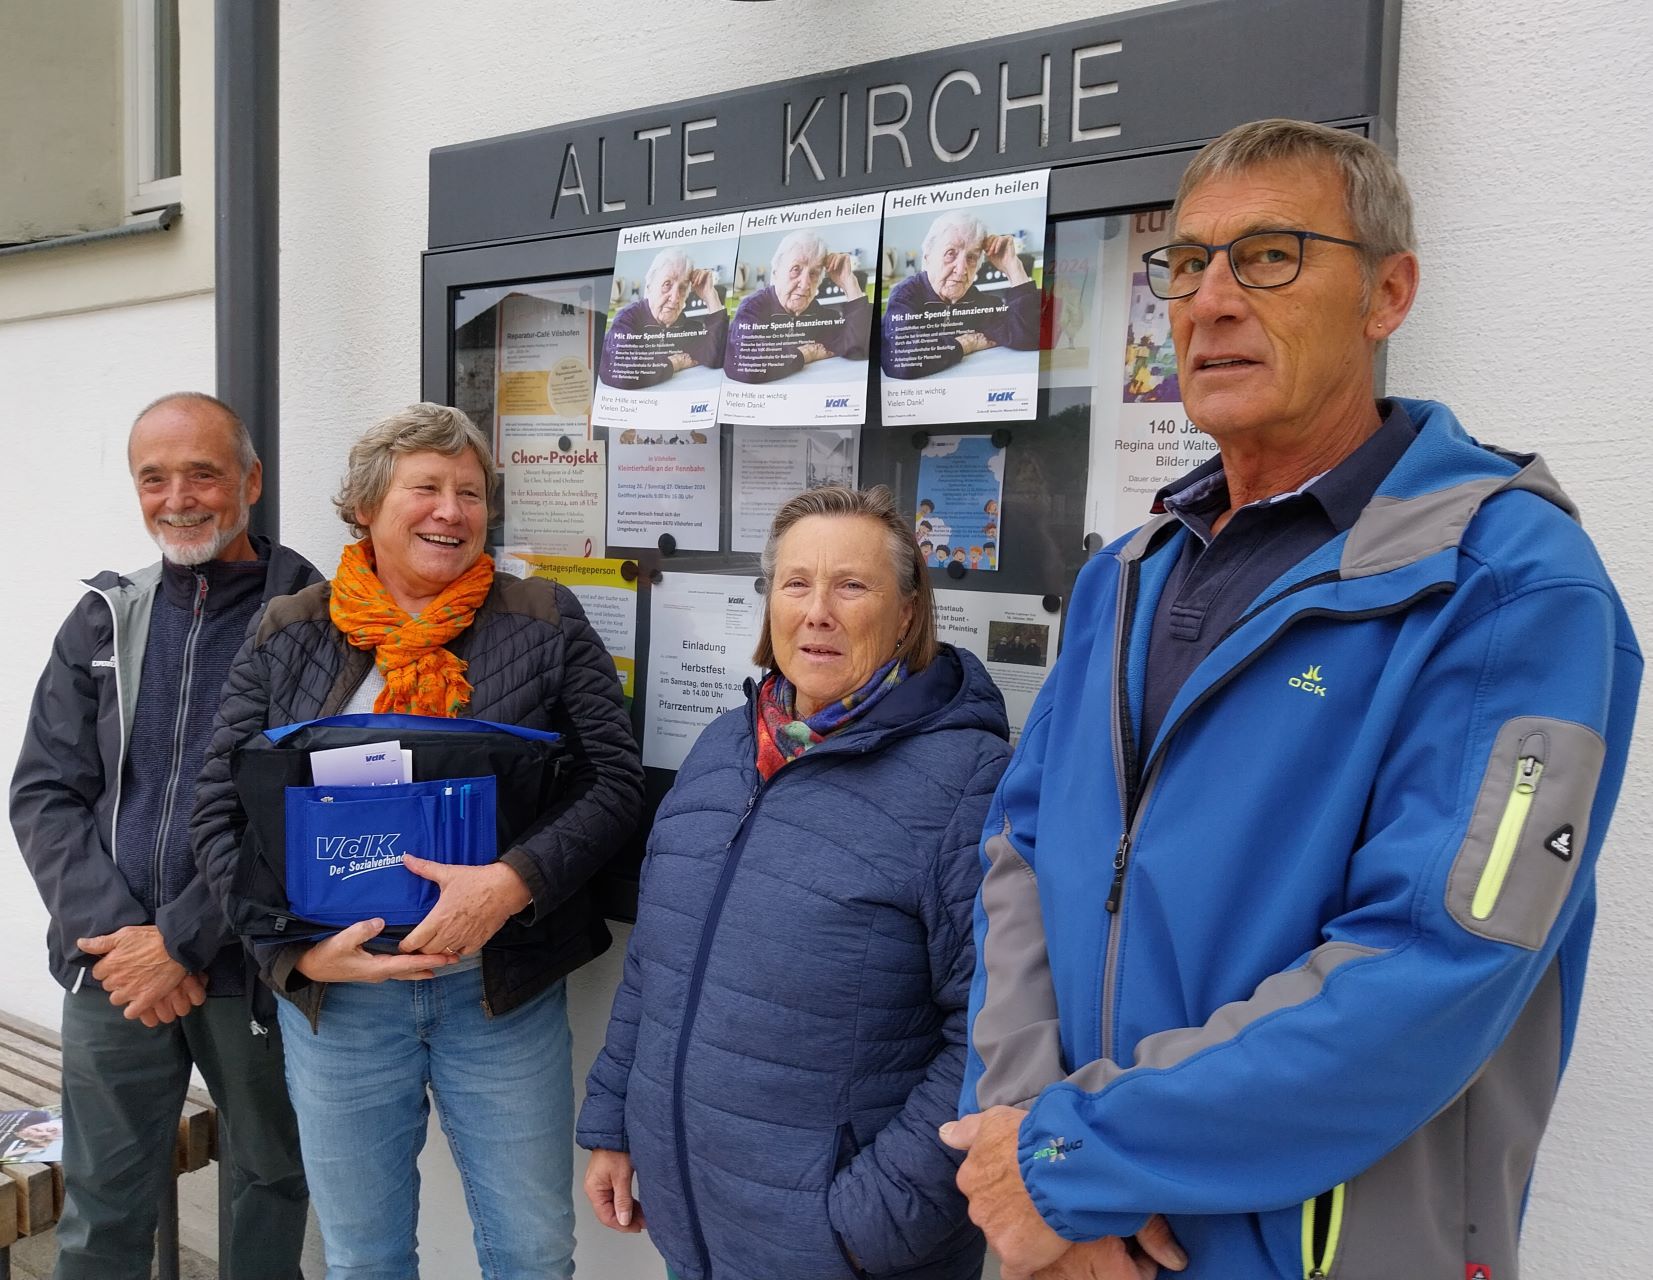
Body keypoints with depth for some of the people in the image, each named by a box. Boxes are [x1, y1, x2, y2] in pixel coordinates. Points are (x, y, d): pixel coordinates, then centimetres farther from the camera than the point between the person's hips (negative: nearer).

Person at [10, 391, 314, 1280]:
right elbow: (44, 796, 3)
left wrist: (181, 941, -14)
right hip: (111, 971, 3)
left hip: (254, 970, -3)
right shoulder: (102, 621, 7)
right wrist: (112, 936, -10)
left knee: (271, 1183, 14)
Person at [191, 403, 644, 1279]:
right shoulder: (288, 638, 2)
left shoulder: (544, 624, -1)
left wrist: (511, 881, -23)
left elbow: (614, 782, -6)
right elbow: (220, 816, 1)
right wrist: (299, 949, -12)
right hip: (334, 992, 1)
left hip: (504, 988, -1)